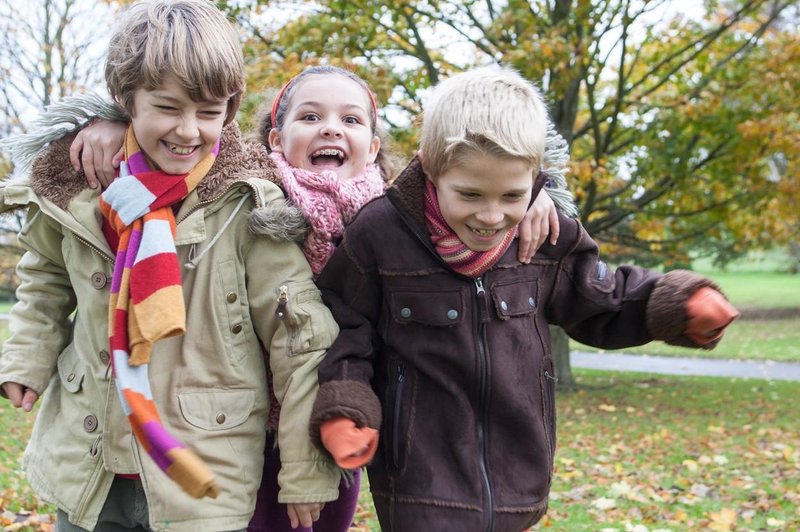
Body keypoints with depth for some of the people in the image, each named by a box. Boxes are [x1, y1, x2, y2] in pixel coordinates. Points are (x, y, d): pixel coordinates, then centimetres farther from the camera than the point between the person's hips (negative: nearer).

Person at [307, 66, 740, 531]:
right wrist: (344, 402, -12)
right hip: (419, 473, -3)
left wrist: (676, 303, -4)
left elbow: (602, 304, 11)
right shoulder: (380, 235, -12)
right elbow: (347, 326, 1)